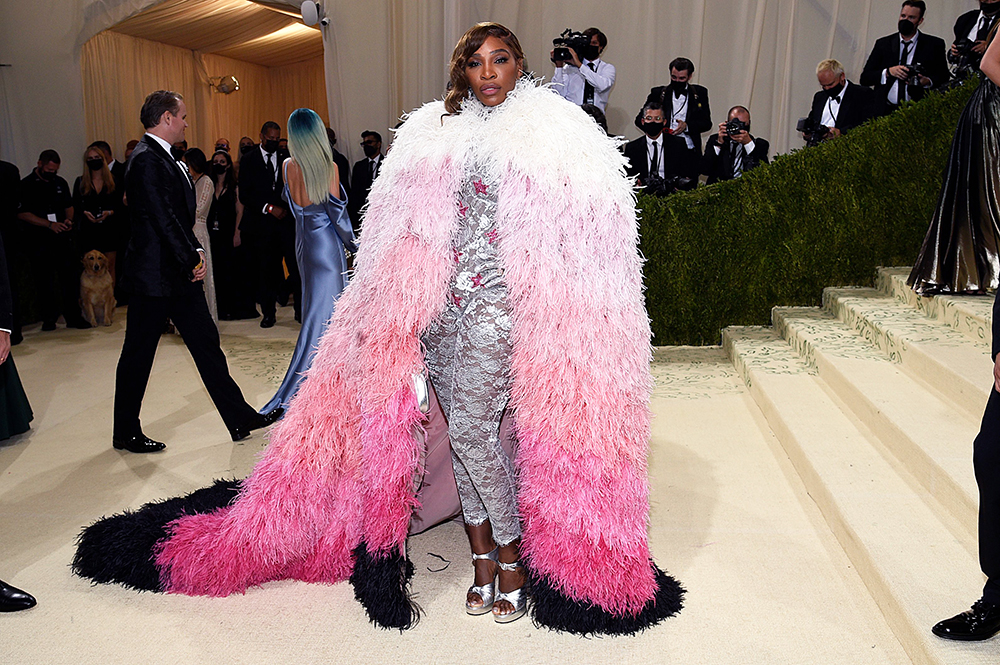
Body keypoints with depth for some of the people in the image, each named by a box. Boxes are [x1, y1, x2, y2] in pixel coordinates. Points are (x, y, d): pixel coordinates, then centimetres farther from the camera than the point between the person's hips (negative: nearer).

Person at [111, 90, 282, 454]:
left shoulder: (163, 158, 14)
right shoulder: (146, 160, -17)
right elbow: (163, 220, -22)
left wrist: (195, 250, 5)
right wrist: (192, 260, -14)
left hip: (179, 273, 10)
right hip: (154, 275, -10)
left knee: (206, 342, 9)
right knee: (138, 354, 5)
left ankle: (239, 418, 14)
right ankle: (126, 433, 21)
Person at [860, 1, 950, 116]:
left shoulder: (934, 44, 11)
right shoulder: (883, 43, 13)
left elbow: (943, 77, 12)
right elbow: (864, 78, 8)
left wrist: (927, 81, -9)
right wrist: (888, 72, -8)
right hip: (885, 110, 1)